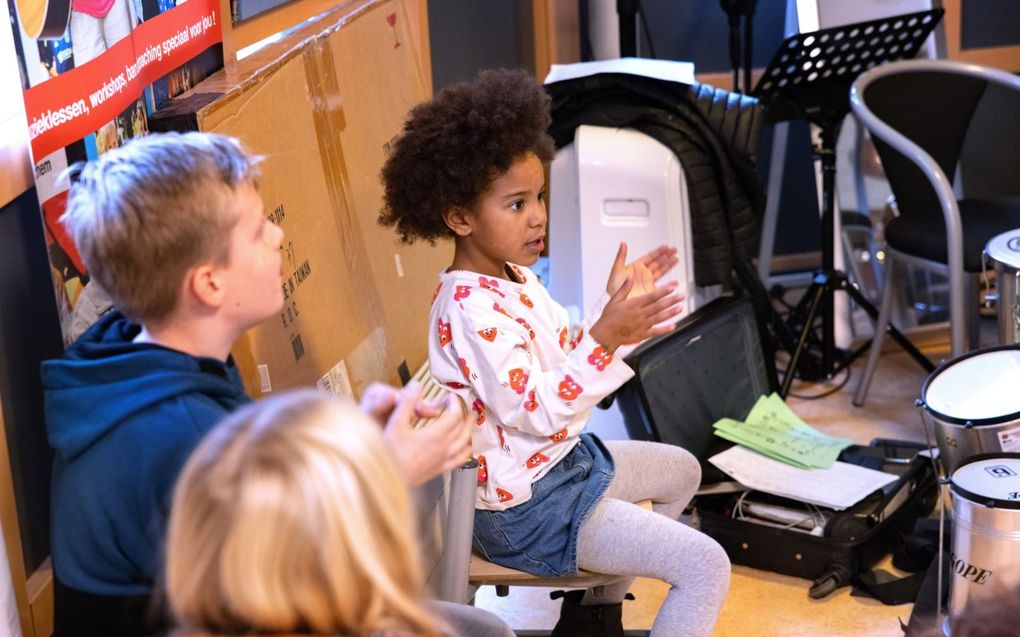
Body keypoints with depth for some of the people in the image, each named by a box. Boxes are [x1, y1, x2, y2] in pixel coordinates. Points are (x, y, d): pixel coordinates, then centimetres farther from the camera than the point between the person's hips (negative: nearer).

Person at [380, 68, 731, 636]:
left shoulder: (514, 277, 4)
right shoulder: (470, 309, -28)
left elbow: (565, 359, 11)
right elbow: (536, 411, -31)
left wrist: (616, 304, 2)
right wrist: (607, 337, -37)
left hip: (567, 458, 11)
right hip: (526, 509, -11)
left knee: (682, 470, 33)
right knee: (706, 566, -14)